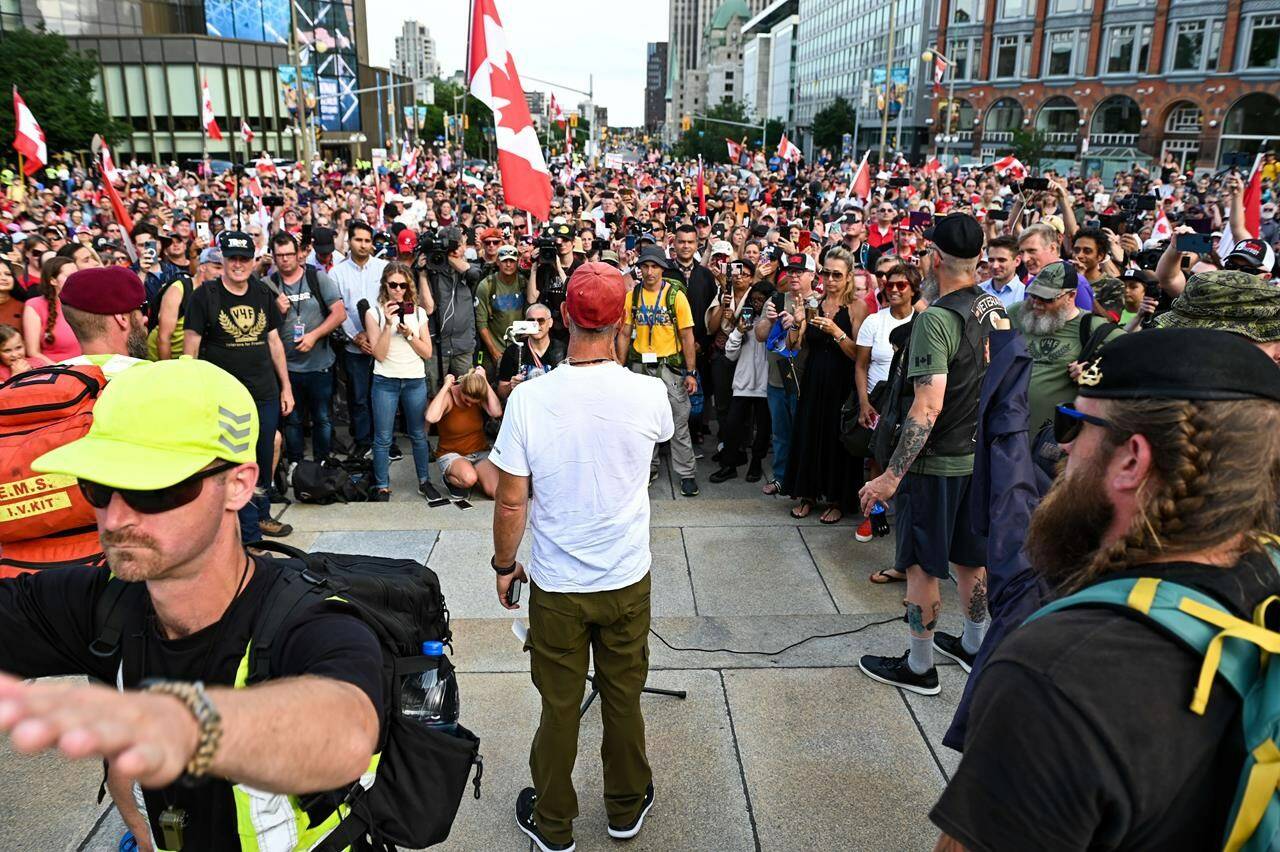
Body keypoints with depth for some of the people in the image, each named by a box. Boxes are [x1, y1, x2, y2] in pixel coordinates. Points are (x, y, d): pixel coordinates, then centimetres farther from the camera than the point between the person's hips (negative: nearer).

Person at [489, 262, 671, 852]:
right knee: (624, 699, 19)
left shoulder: (529, 399, -18)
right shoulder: (649, 394, -15)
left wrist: (504, 565, 5)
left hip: (556, 585, -1)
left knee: (559, 707, 15)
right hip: (628, 581, 1)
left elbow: (511, 503, -11)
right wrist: (618, 359, 13)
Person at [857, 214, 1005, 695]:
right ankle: (973, 646, 38)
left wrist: (893, 475, -25)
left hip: (937, 463, -8)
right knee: (970, 556, 21)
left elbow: (929, 406, -28)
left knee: (920, 565, 5)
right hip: (981, 455, 8)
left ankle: (919, 668, 18)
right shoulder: (995, 308, 3)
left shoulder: (936, 318, -22)